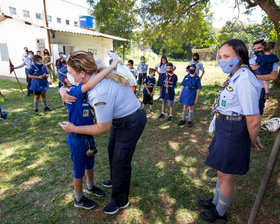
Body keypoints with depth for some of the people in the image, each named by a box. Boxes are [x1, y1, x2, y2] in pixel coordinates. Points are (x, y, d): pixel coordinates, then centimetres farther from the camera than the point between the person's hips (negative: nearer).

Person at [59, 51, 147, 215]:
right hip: (120, 117, 10)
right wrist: (63, 92, -15)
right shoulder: (96, 77, -8)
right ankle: (116, 180, 54)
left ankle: (120, 201, 28)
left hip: (131, 122, -10)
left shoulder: (100, 94, -36)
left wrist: (74, 129, -15)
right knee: (112, 150, 26)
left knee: (120, 161, 3)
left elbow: (103, 128, -25)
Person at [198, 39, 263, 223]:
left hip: (233, 133, -10)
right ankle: (215, 202, 48)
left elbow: (254, 120, -24)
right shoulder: (236, 76, 8)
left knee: (225, 176, 10)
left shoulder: (244, 80, -24)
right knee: (222, 171, 25)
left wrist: (252, 141, -5)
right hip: (225, 130, 10)